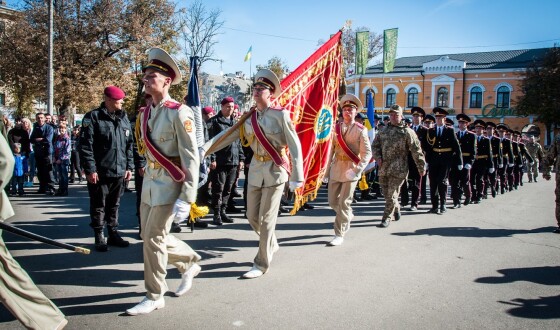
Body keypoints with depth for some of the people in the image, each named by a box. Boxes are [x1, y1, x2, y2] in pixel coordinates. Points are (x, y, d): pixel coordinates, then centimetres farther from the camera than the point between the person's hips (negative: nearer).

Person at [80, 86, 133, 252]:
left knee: (114, 205, 15)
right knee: (99, 206, 5)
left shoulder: (124, 119, 11)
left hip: (119, 172, 5)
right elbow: (86, 146, -12)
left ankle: (113, 233, 26)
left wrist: (129, 166, 10)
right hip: (100, 172, -5)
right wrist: (90, 169, -15)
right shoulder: (93, 117, -7)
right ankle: (99, 236, 16)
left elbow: (129, 145, 15)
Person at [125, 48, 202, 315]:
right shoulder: (145, 113, 8)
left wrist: (187, 198, -22)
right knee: (150, 236, 15)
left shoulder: (178, 113, -16)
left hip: (169, 185, -8)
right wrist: (147, 177, 20)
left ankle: (154, 297, 16)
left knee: (153, 238, -3)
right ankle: (189, 263, 38)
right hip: (149, 183, 8)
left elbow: (191, 158, -19)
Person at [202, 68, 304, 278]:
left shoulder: (280, 115, -11)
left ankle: (261, 264, 12)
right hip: (256, 170, 6)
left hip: (275, 171, -6)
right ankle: (271, 245, 39)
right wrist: (203, 149, -14)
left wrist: (297, 177, -16)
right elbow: (226, 136, 0)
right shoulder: (248, 118, 6)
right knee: (253, 217, 11)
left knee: (266, 219, -2)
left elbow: (295, 146, -12)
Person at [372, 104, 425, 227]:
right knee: (387, 194, 15)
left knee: (392, 194, -4)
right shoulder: (384, 131, 13)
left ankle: (387, 218, 7)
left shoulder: (407, 132, -4)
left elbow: (416, 151, -5)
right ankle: (396, 209, 39)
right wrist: (378, 157, -3)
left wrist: (421, 167, -5)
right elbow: (375, 145, 16)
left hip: (398, 170, -5)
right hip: (383, 169, 5)